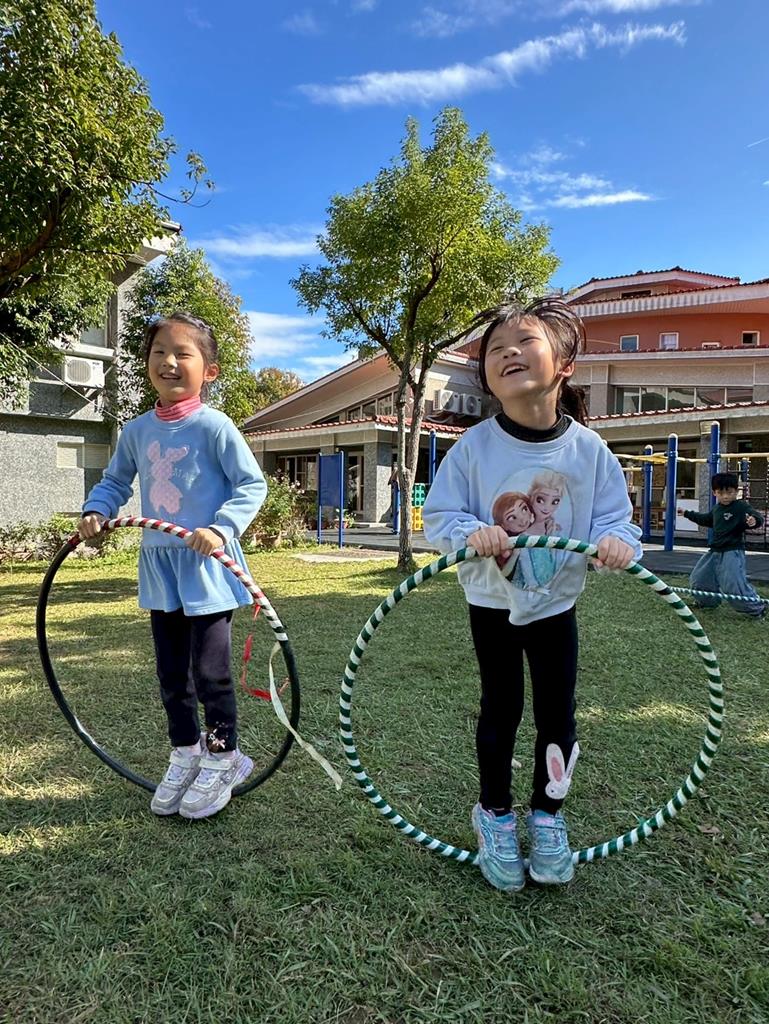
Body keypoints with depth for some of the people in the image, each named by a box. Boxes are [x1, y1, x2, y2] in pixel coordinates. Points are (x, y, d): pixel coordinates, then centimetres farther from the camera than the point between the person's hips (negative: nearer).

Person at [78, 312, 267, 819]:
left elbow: (252, 484, -12)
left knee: (209, 670, 2)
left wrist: (222, 528, -24)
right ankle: (186, 753, 35)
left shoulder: (214, 425, -12)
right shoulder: (137, 430, 6)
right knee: (171, 671, 16)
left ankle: (223, 757, 24)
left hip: (207, 567, -6)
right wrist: (96, 511, 0)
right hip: (159, 566, 6)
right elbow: (115, 481, 19)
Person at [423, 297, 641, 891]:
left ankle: (548, 816, 35)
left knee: (557, 714, 10)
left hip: (556, 603, 1)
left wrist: (617, 543, -29)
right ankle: (495, 815, 35)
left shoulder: (589, 450, -12)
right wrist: (471, 533, -32)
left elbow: (615, 521, -7)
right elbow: (439, 518, -12)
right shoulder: (474, 447, -15)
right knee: (501, 710, 12)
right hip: (492, 603, -1)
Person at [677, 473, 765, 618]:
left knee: (734, 585, -16)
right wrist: (687, 513, 37)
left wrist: (754, 520, -48)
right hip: (715, 551, 8)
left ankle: (756, 608, 3)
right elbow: (706, 519, 29)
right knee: (698, 578, 16)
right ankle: (709, 601, 38)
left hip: (732, 553, -8)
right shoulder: (716, 508, 11)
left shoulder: (741, 507, -13)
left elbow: (758, 518, -24)